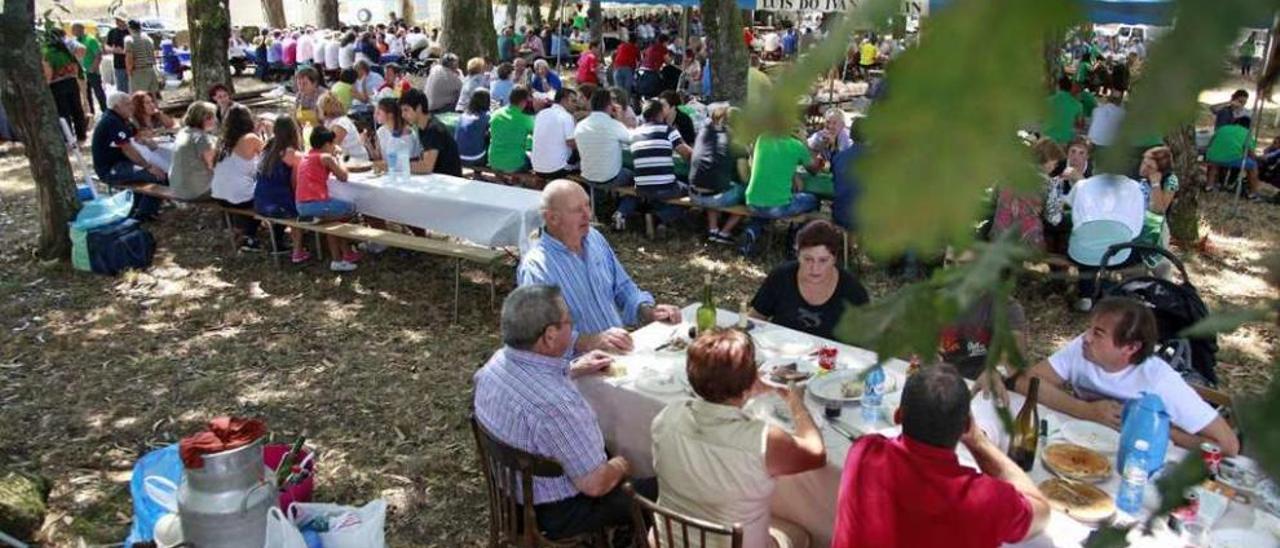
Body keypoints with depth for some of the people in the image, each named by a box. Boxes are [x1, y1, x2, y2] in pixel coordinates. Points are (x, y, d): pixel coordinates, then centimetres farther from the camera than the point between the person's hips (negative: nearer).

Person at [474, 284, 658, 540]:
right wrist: (621, 466, -8)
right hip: (555, 512, -8)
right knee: (656, 488, 7)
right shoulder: (556, 404, -39)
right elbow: (595, 484, -28)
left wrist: (575, 370, 11)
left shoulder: (498, 359, -12)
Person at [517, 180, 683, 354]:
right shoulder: (534, 268, -15)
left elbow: (623, 288, 19)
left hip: (620, 351, 7)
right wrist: (593, 341, -35)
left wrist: (649, 312, 1)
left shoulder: (594, 238, 9)